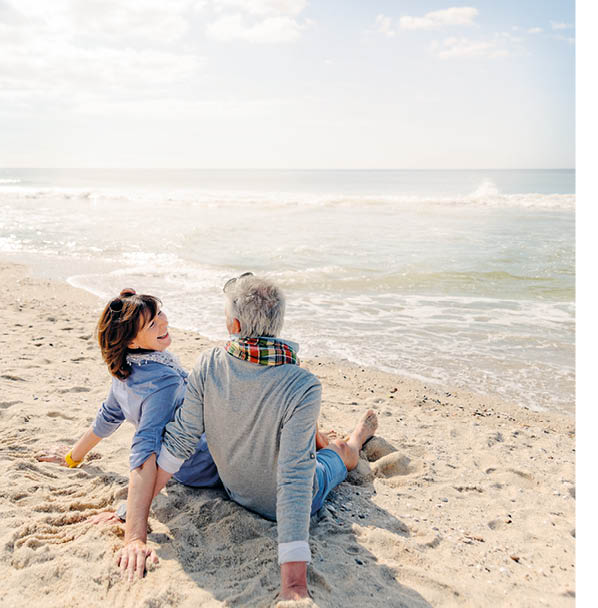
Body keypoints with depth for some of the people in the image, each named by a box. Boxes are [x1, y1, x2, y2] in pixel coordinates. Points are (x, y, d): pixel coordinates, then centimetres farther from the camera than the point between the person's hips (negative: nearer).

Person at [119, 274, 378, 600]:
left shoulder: (209, 365, -25)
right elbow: (294, 480, -40)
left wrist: (136, 530, -17)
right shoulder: (303, 387, -37)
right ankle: (358, 437, 65)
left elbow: (176, 444, -23)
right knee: (341, 450, 30)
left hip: (237, 491, 3)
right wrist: (293, 583, -37)